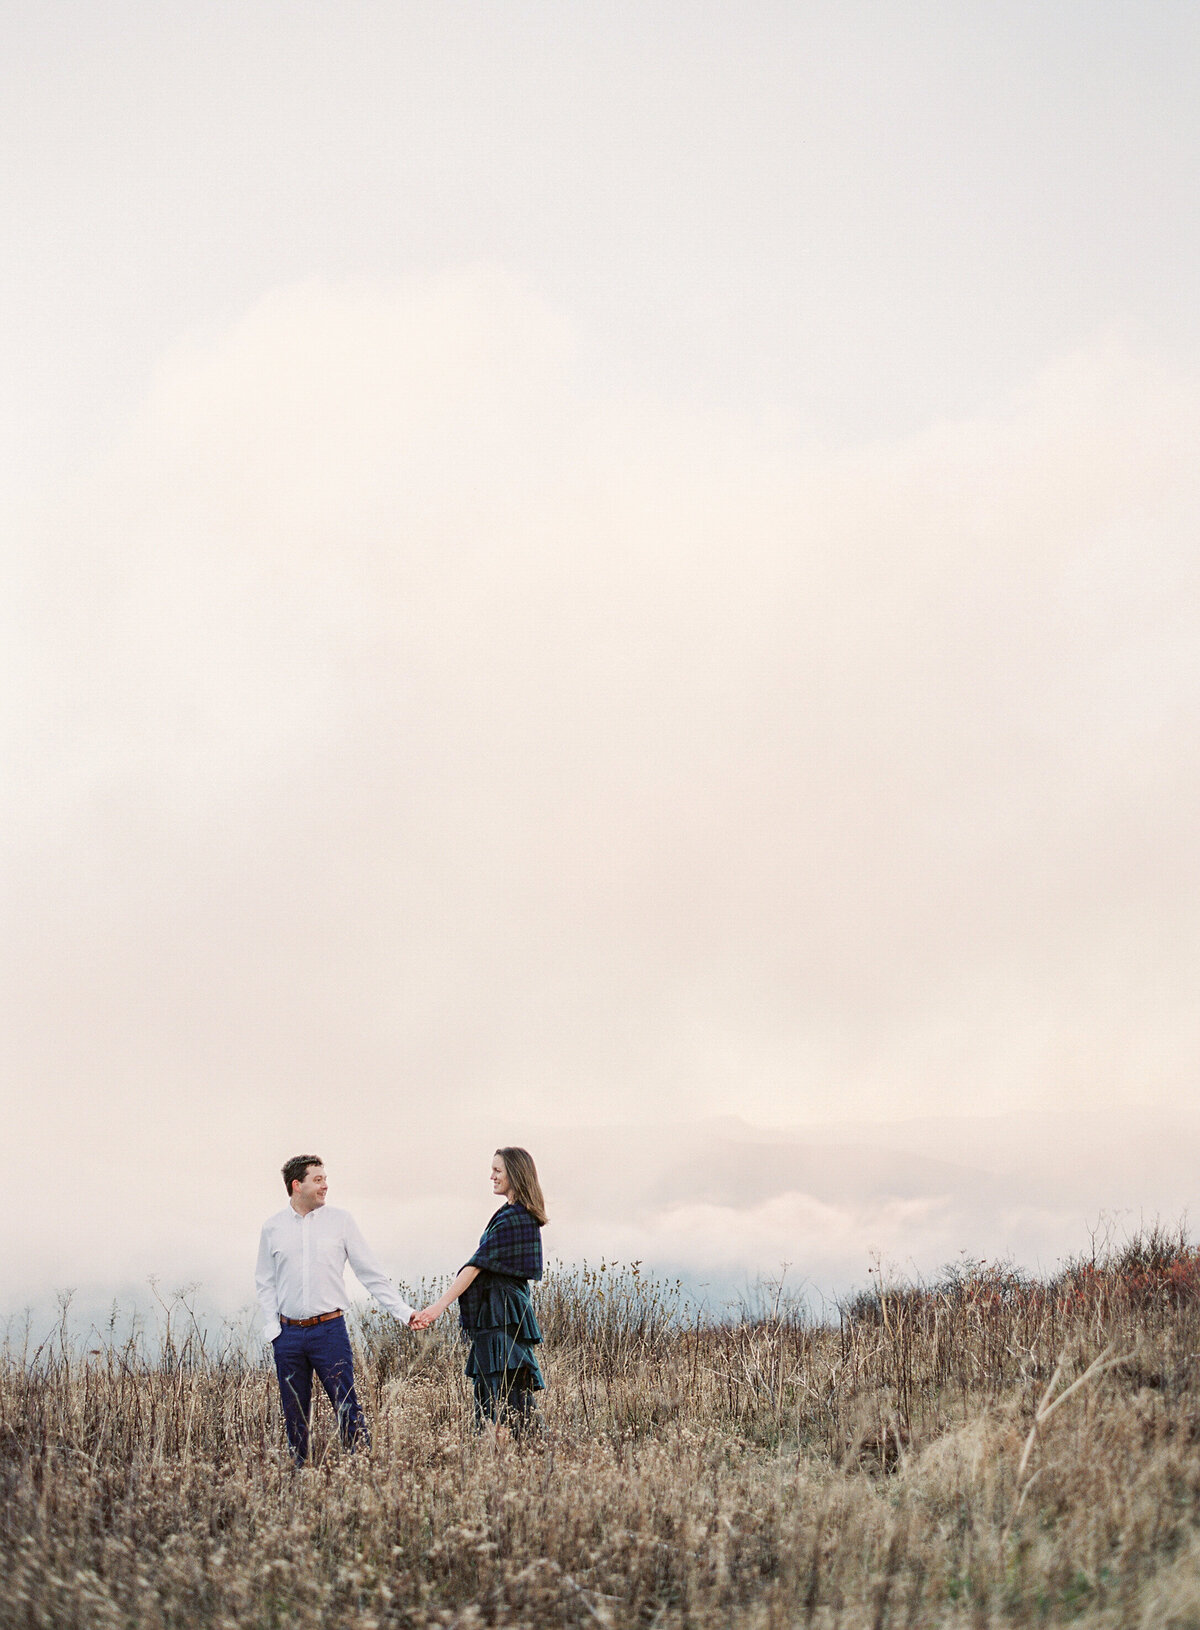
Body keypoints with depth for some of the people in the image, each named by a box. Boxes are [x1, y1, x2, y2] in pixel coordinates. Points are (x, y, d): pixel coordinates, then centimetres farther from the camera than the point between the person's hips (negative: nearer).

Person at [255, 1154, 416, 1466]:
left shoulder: (340, 1221, 2)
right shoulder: (273, 1228, 6)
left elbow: (371, 1273, 3)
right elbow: (265, 1282, 12)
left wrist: (403, 1311, -2)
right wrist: (271, 1328, 0)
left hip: (329, 1330, -2)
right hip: (289, 1334, 2)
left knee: (347, 1407, -8)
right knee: (295, 1415, 7)